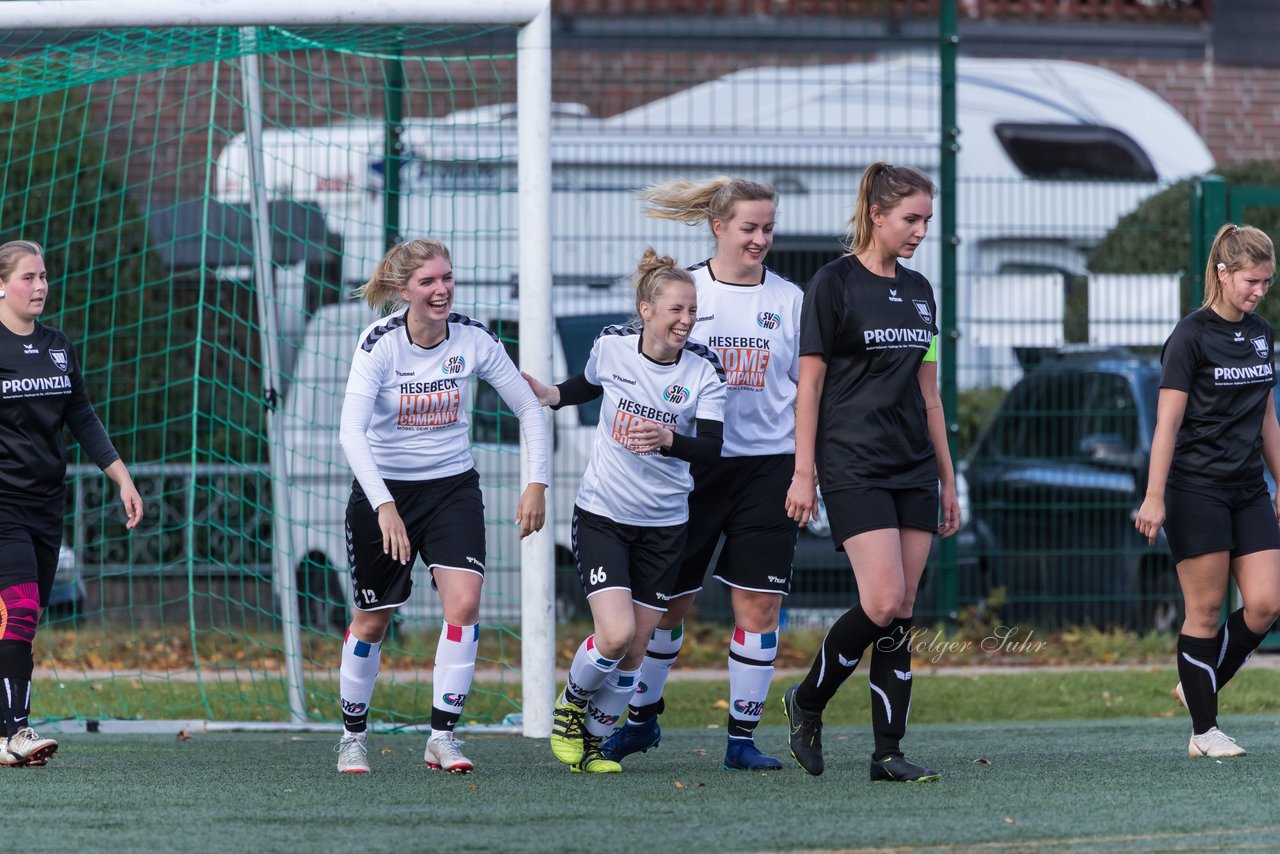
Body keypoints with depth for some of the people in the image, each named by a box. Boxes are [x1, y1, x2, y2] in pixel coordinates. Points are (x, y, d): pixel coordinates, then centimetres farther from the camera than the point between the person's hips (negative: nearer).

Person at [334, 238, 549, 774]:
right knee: (372, 620, 7)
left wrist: (537, 483, -8)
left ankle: (442, 738, -10)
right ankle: (353, 735, 28)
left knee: (464, 602, -17)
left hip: (453, 486, 2)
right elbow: (351, 430, -28)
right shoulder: (380, 343, -18)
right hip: (383, 489, -2)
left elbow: (528, 408, 2)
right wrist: (384, 507, -37)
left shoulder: (473, 339, -9)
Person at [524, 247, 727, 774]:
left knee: (634, 651, 4)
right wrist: (551, 395, -2)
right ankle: (572, 704, 12)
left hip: (664, 523, 1)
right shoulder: (612, 345, -8)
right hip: (602, 513, -1)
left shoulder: (704, 370, -10)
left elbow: (712, 448, -20)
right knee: (615, 636, -17)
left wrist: (667, 439, -38)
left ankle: (594, 740, 26)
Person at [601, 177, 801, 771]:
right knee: (667, 600, 7)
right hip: (693, 464, -1)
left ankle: (743, 738, 4)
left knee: (759, 606, -4)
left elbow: (805, 388, 10)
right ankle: (642, 717, 27)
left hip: (769, 464, 1)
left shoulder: (788, 299, 6)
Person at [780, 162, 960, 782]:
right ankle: (808, 701, 6)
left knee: (903, 611, 1)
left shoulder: (918, 291, 14)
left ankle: (889, 752, 3)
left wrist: (947, 478, 17)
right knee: (882, 602, -16)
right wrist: (803, 473, -11)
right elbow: (809, 383, -6)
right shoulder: (834, 283, -5)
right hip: (854, 468, -6)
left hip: (913, 469, 6)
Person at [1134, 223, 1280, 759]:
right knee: (1206, 609, -4)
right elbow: (1168, 421, -12)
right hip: (1197, 491, -7)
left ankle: (1198, 687, 16)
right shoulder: (1192, 336, -9)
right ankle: (1204, 731, 3)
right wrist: (1154, 497, -17)